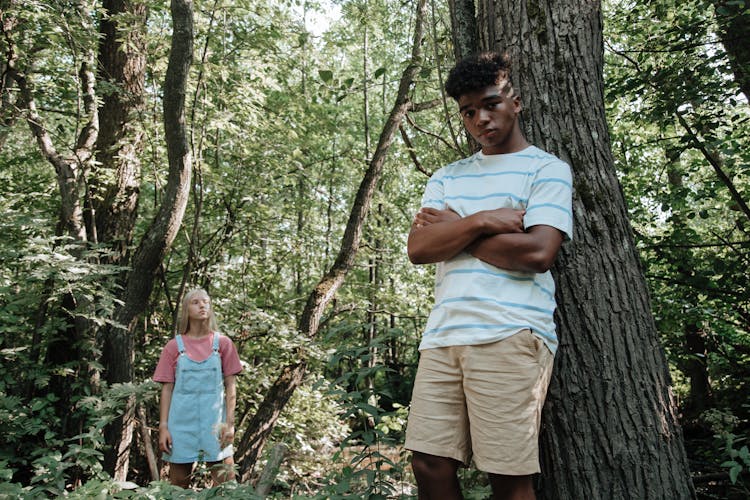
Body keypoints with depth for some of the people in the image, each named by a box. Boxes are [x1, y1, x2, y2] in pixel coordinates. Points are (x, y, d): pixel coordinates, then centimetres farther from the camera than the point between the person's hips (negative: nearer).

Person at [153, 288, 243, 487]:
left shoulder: (223, 343, 3)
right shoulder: (174, 346, 4)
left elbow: (230, 386, 2)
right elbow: (167, 389, 4)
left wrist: (230, 423, -4)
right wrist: (163, 427, -2)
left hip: (215, 422, 0)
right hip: (182, 422, 1)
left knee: (227, 485, 0)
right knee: (178, 486, 11)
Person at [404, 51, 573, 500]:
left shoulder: (548, 169, 6)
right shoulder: (446, 178, 21)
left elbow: (537, 253, -10)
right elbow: (418, 248, 6)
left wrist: (455, 228, -1)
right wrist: (482, 221, -8)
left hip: (511, 336, -4)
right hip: (443, 334, 5)